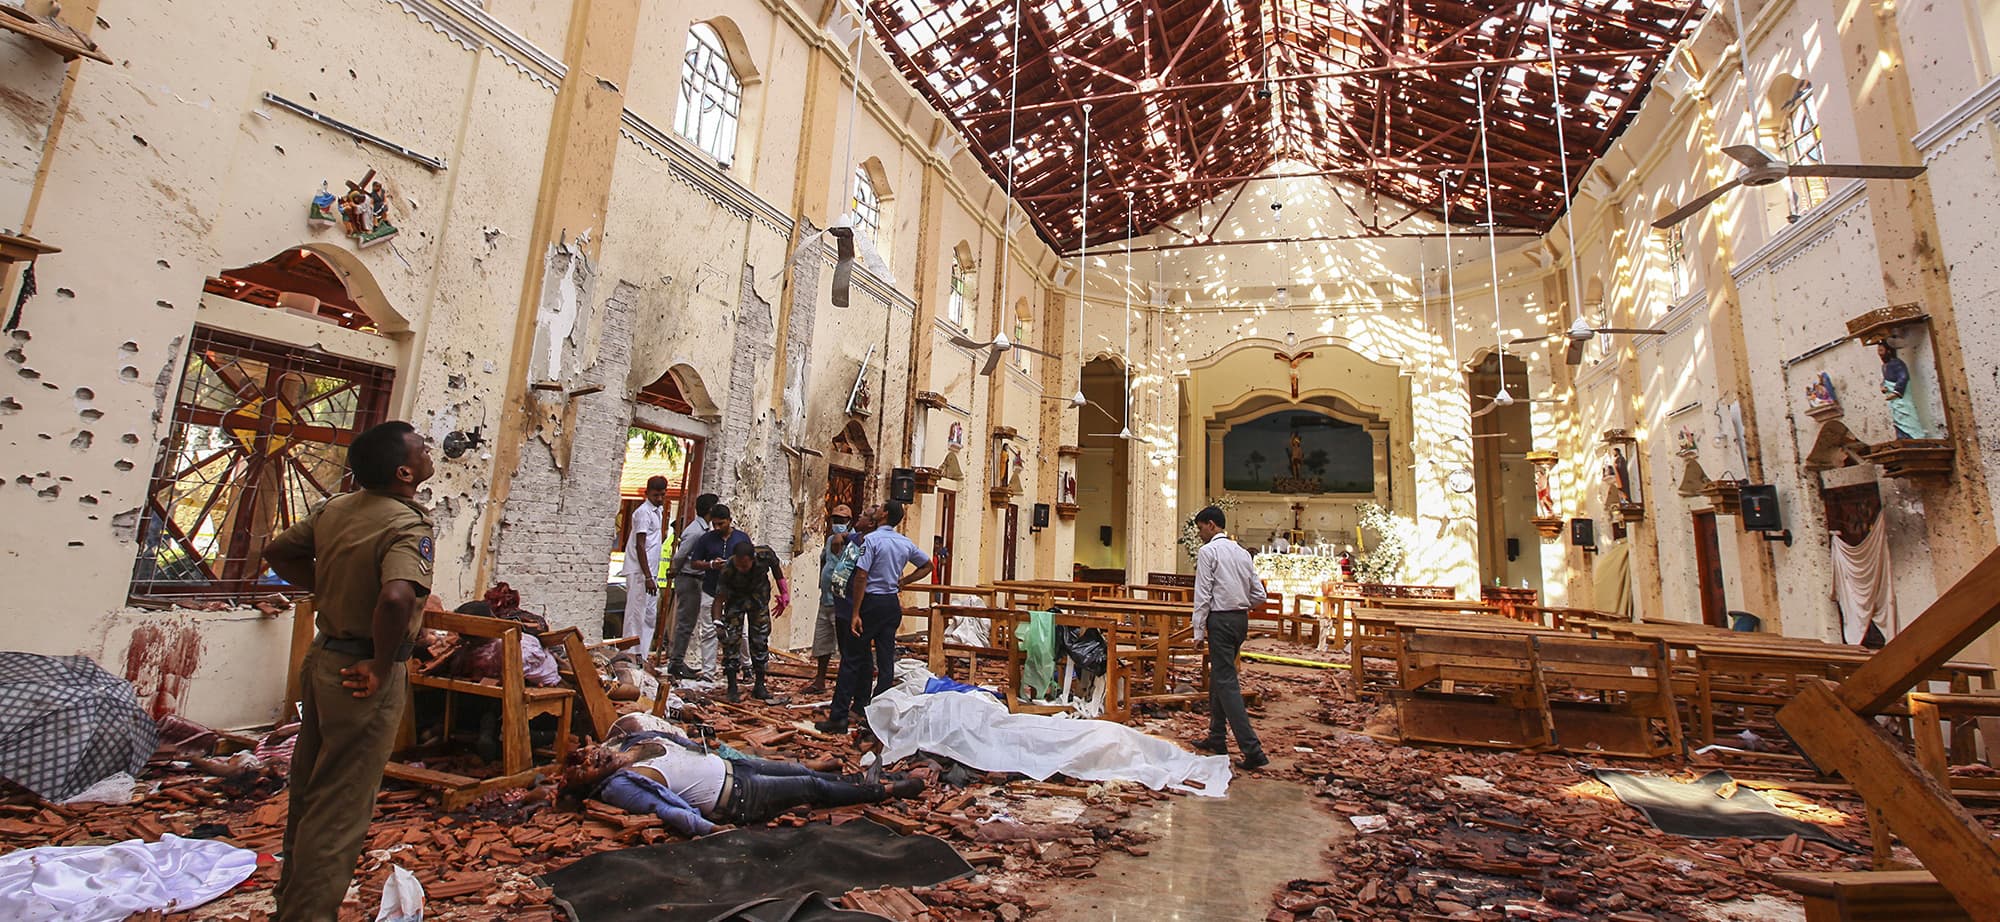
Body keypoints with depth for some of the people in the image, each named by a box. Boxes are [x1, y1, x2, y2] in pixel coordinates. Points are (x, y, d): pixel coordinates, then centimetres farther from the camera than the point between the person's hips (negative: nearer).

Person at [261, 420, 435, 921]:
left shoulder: (336, 508, 2)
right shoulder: (408, 527, -23)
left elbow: (278, 551, 16)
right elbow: (396, 599, -39)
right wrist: (383, 666, -23)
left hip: (322, 659, 9)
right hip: (363, 674, -9)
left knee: (308, 794, 23)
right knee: (340, 809, 4)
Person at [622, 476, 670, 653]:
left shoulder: (658, 510, 14)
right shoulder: (643, 512, -13)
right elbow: (640, 546, -18)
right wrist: (648, 577, -21)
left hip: (651, 572, 9)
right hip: (640, 573, -9)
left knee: (650, 615, 12)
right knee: (636, 616, -4)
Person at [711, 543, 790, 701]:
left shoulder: (765, 555, -31)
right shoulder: (727, 571, -34)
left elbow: (776, 568, -9)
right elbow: (719, 598, -27)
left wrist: (784, 595, -3)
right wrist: (717, 621, -42)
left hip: (759, 596, 2)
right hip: (736, 597, -1)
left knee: (760, 640, 2)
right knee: (731, 639, -10)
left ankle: (759, 686, 13)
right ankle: (732, 687, 0)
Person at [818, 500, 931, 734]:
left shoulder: (872, 539, -12)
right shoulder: (906, 543, 7)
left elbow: (861, 577, -17)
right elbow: (927, 566, 21)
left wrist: (855, 613, -16)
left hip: (872, 602, -6)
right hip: (893, 603, 6)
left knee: (852, 658, 0)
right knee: (886, 659, 8)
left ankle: (838, 716, 3)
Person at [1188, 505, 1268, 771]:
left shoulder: (1207, 551, -9)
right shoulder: (1242, 552, 13)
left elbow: (1202, 594, -13)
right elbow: (1259, 595, 12)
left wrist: (1199, 631, -10)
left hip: (1220, 620, -8)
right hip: (1241, 619, 8)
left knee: (1226, 682, -7)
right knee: (1218, 677, 18)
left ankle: (1252, 750, -11)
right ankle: (1217, 739, 26)